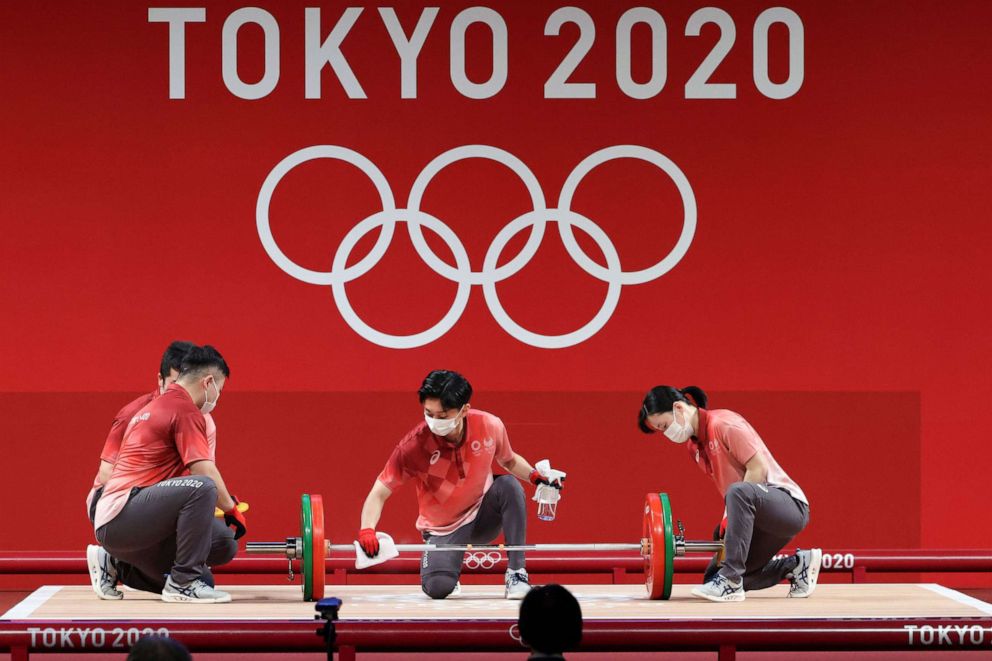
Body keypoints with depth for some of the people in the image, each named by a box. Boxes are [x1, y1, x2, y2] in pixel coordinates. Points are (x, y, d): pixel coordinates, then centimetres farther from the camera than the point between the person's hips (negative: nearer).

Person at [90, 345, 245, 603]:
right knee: (202, 488, -29)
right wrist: (231, 509, 1)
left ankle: (117, 566, 17)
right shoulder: (186, 410, -7)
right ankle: (184, 582, -21)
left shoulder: (154, 407, 24)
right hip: (123, 516, -10)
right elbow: (204, 473, -14)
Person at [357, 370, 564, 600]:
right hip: (444, 530, -2)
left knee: (509, 485, -29)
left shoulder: (490, 426, -15)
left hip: (483, 517, 2)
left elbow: (509, 460, 8)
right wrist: (367, 530, -38)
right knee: (438, 587, -28)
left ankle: (516, 574, -20)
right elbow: (380, 493, -21)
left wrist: (535, 476, -11)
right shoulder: (414, 444, -24)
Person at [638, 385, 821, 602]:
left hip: (790, 506, -10)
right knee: (713, 578, 3)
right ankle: (795, 566, 13)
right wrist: (726, 524, -3)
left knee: (740, 493, -41)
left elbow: (759, 468, -19)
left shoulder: (723, 424, -14)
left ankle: (730, 581, -34)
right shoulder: (694, 448, 12)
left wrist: (729, 519, -18)